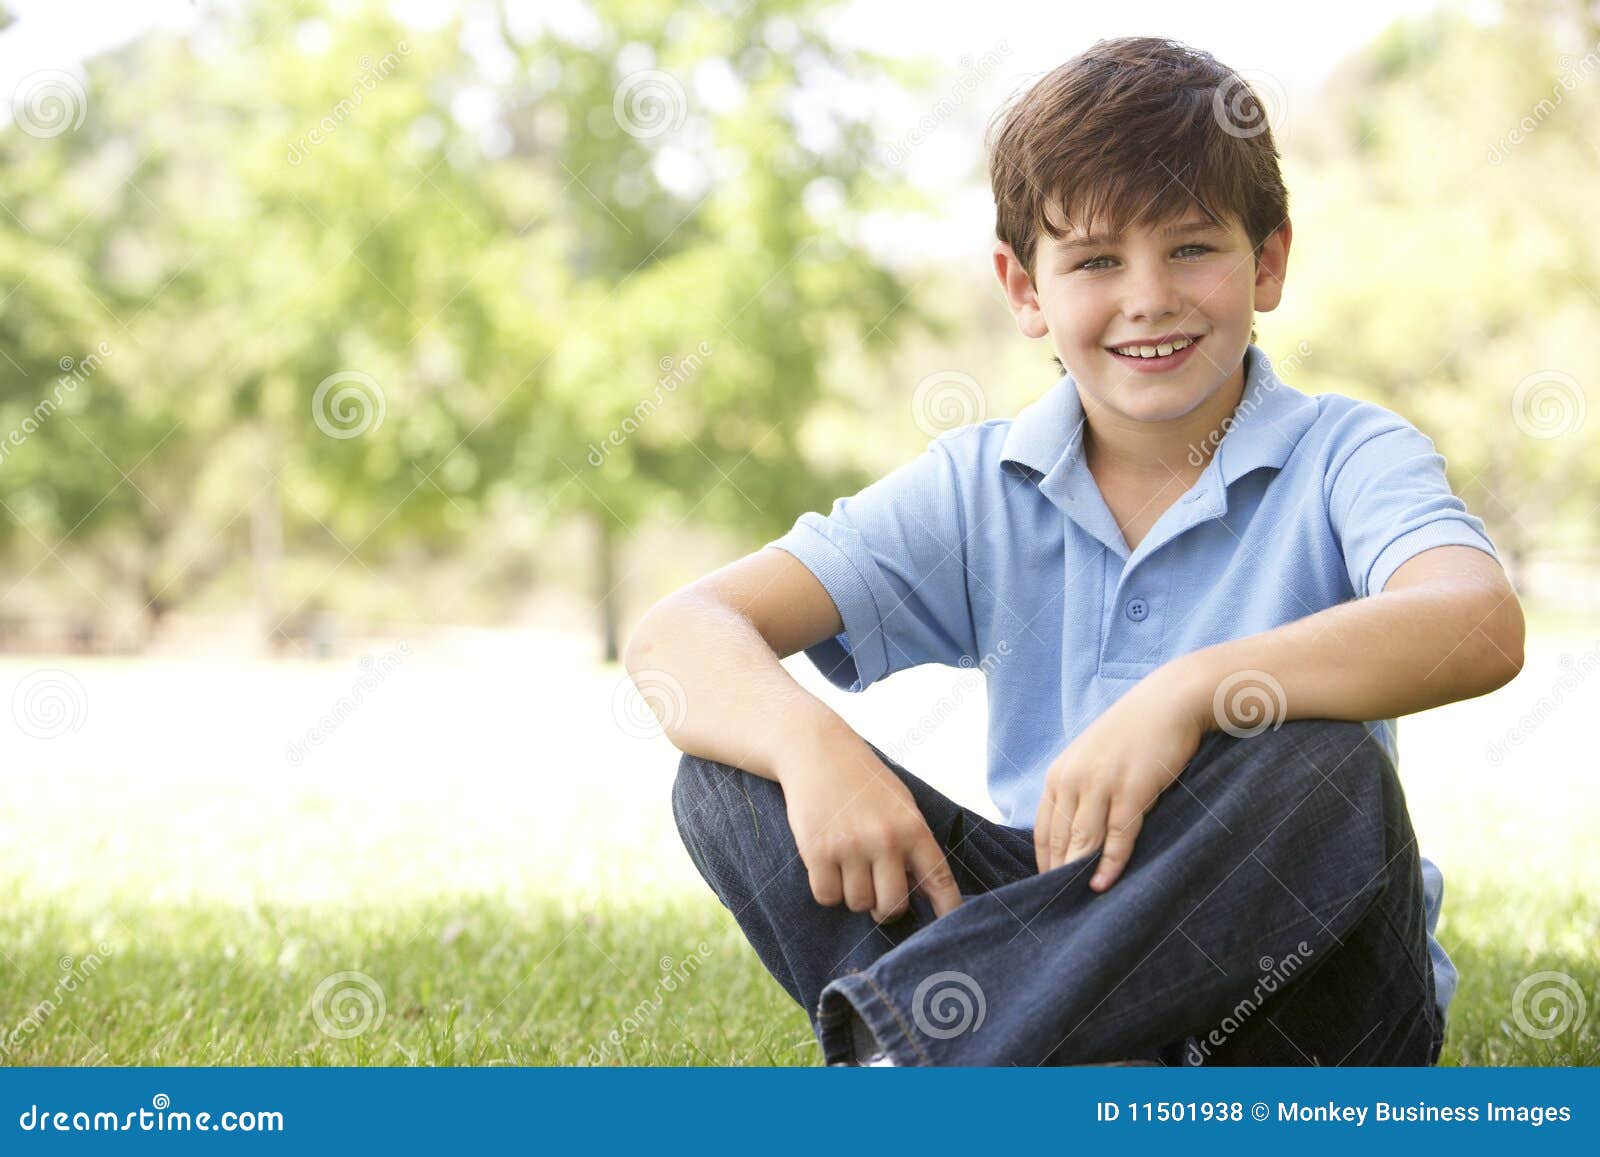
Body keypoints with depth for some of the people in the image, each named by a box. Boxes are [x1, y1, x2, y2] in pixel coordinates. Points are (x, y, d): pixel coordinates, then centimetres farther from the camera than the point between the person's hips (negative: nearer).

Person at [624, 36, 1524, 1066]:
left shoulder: (1346, 456, -4)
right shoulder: (980, 489, 4)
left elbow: (1481, 625, -28)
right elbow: (677, 638, -7)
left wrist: (1191, 690, -40)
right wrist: (808, 742, -29)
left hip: (1301, 996, -3)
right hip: (1056, 951, 3)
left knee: (1320, 767, -34)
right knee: (735, 775, -16)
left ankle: (902, 1054, -33)